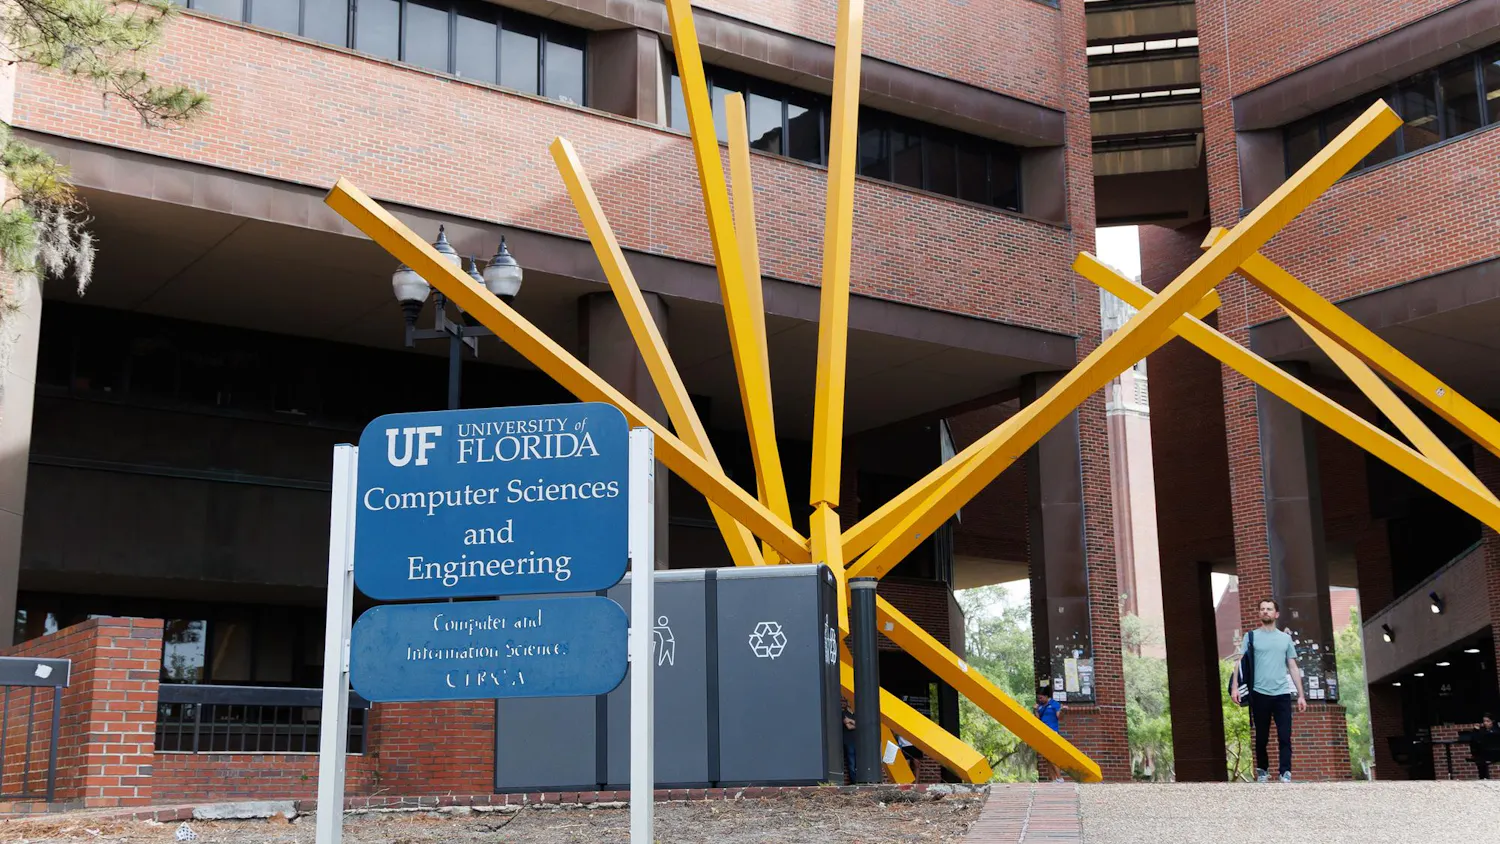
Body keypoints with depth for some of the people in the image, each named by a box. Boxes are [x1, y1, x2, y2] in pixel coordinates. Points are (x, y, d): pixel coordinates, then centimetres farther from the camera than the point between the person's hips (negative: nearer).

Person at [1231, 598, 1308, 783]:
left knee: (1285, 737, -6)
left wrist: (1301, 695, 9)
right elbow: (1239, 661, -1)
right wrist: (1235, 686, -14)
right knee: (1261, 737, 7)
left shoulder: (1285, 638, 13)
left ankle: (1286, 774, -7)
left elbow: (1293, 667, 14)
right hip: (1260, 693, -1)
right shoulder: (1251, 636, 6)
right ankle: (1262, 771, 20)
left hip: (1282, 694, 1)